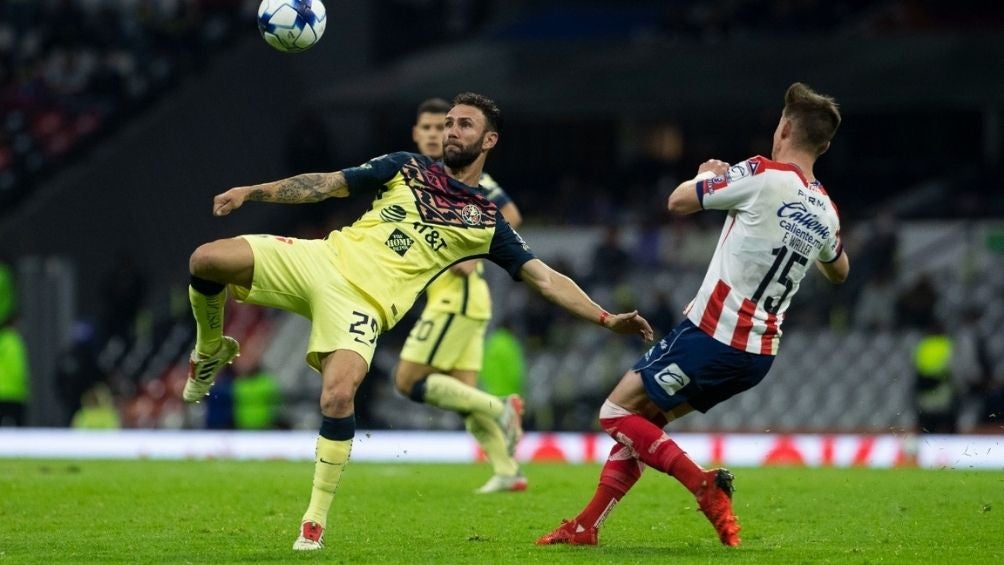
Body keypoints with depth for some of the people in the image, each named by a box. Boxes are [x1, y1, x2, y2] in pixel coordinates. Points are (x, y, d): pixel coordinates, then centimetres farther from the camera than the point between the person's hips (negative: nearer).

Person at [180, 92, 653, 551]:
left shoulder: (486, 222, 10)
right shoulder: (407, 168, 16)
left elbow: (545, 279, 7)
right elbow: (327, 184, 15)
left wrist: (607, 319, -5)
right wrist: (251, 192, 5)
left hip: (364, 302, -3)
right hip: (322, 258, 3)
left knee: (338, 395, -29)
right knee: (208, 259, -17)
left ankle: (315, 524, -14)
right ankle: (211, 354, 15)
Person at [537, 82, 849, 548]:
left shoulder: (762, 175, -15)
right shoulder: (826, 213, 6)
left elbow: (678, 201, -4)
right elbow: (839, 271, 28)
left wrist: (707, 175, 16)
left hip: (711, 335, -8)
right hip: (760, 352, 8)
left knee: (617, 413, 2)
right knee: (643, 417, 18)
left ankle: (707, 488, -9)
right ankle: (585, 527, 16)